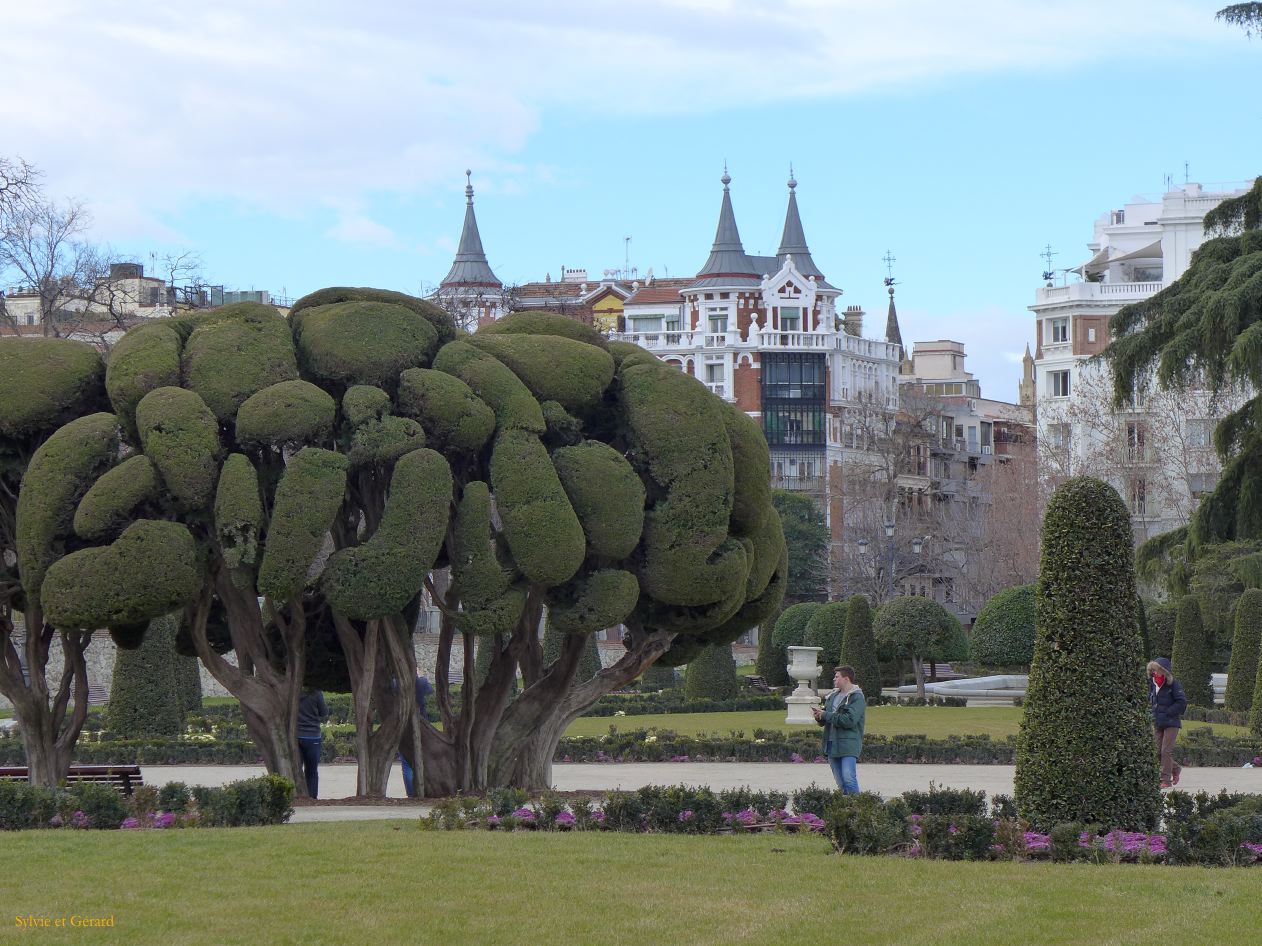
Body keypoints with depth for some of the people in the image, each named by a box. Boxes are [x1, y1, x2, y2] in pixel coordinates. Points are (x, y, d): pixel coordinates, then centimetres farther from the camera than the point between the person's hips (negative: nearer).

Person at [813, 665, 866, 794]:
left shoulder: (857, 698, -7)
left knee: (849, 779, -17)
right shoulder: (832, 696, 17)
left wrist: (825, 715, -14)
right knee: (841, 783, 9)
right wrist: (819, 716, -4)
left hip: (848, 746, -8)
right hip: (832, 744, 8)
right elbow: (825, 720, 22)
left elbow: (849, 720, -20)